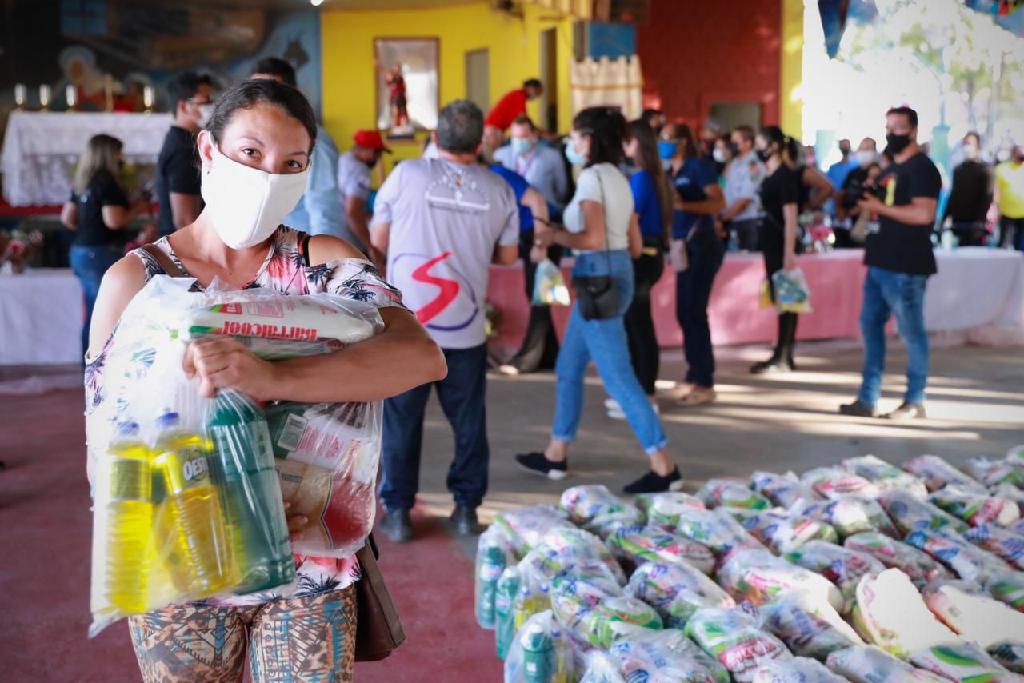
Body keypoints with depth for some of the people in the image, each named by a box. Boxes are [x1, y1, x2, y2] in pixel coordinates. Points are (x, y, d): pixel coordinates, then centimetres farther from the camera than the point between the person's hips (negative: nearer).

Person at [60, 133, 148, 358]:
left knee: (92, 315, 14)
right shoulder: (107, 182, -13)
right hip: (101, 253, -9)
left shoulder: (81, 183, 13)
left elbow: (67, 218, 17)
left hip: (80, 251, 9)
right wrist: (137, 209, -6)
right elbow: (114, 221, -20)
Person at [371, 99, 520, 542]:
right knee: (468, 421, 14)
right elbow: (508, 255, 9)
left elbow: (379, 240, 3)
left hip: (407, 324, -1)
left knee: (402, 420, 10)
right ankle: (466, 507, 20)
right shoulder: (498, 190, 0)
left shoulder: (407, 174, -5)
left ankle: (397, 511, 15)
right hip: (466, 328, 1)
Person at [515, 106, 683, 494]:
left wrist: (554, 235, -8)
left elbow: (593, 239, -24)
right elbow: (635, 246, 15)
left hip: (598, 279, -10)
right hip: (617, 273, 10)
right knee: (569, 368, 17)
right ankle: (555, 456, 26)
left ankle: (664, 468, -2)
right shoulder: (618, 178, 15)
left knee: (618, 378, -6)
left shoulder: (591, 176, -12)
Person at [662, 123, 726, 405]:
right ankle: (695, 375, 19)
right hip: (684, 246, 8)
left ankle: (705, 384, -5)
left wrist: (683, 204, -27)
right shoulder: (670, 172, 14)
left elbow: (719, 202, -19)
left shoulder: (699, 166, -9)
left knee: (694, 311, -9)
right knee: (684, 312, 9)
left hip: (702, 245, -8)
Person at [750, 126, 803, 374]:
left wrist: (789, 253, -23)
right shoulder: (773, 175, 13)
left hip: (782, 244, -9)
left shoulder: (785, 176, -13)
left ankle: (782, 357, -1)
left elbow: (790, 216, -19)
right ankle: (785, 355, 16)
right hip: (773, 242, 9)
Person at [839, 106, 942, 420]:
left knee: (911, 333, -1)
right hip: (880, 262, 9)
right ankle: (868, 398, 14)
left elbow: (924, 214, -22)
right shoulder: (891, 168, 19)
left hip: (905, 266, -9)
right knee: (870, 326, 8)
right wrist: (867, 203, 8)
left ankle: (915, 402, 9)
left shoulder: (922, 168, -10)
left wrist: (880, 207, -18)